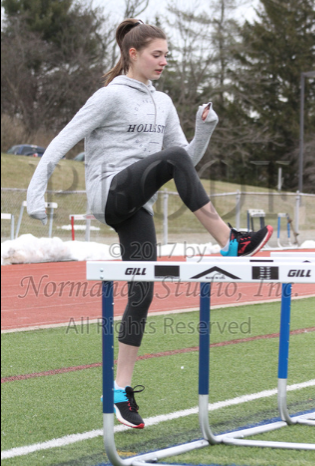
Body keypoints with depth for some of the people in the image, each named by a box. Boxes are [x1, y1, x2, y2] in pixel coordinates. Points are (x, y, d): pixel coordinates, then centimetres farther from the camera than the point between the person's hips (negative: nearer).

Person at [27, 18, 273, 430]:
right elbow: (63, 142, -8)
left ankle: (121, 390, 4)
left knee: (142, 294, -1)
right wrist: (36, 191, -15)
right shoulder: (112, 96, -5)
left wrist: (205, 129, -1)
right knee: (172, 157, -30)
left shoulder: (162, 104, 18)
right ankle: (230, 244, -30)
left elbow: (190, 159, 18)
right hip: (109, 193, -7)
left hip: (136, 209, 7)